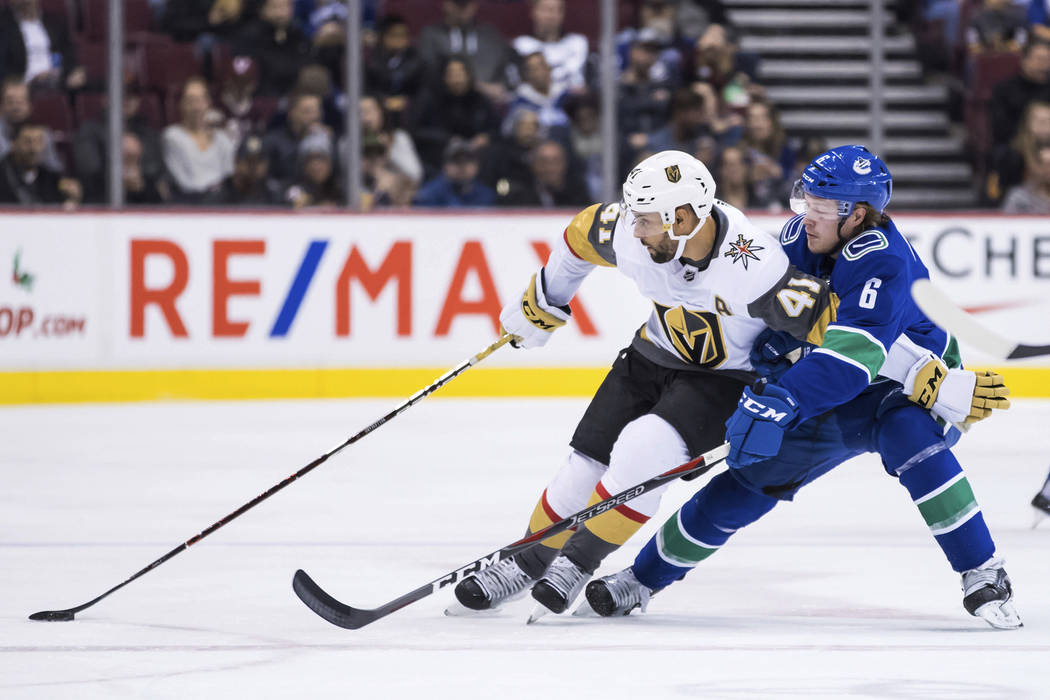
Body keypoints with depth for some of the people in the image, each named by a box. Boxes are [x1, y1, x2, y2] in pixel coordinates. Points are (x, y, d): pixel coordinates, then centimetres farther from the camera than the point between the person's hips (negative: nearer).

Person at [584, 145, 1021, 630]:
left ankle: (983, 576, -31)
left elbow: (847, 357, -46)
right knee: (752, 475, 0)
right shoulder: (801, 236, -12)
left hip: (909, 392, -6)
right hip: (832, 396, 6)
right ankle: (643, 578, 14)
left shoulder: (883, 265, -34)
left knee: (909, 438, -39)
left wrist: (782, 402, -55)